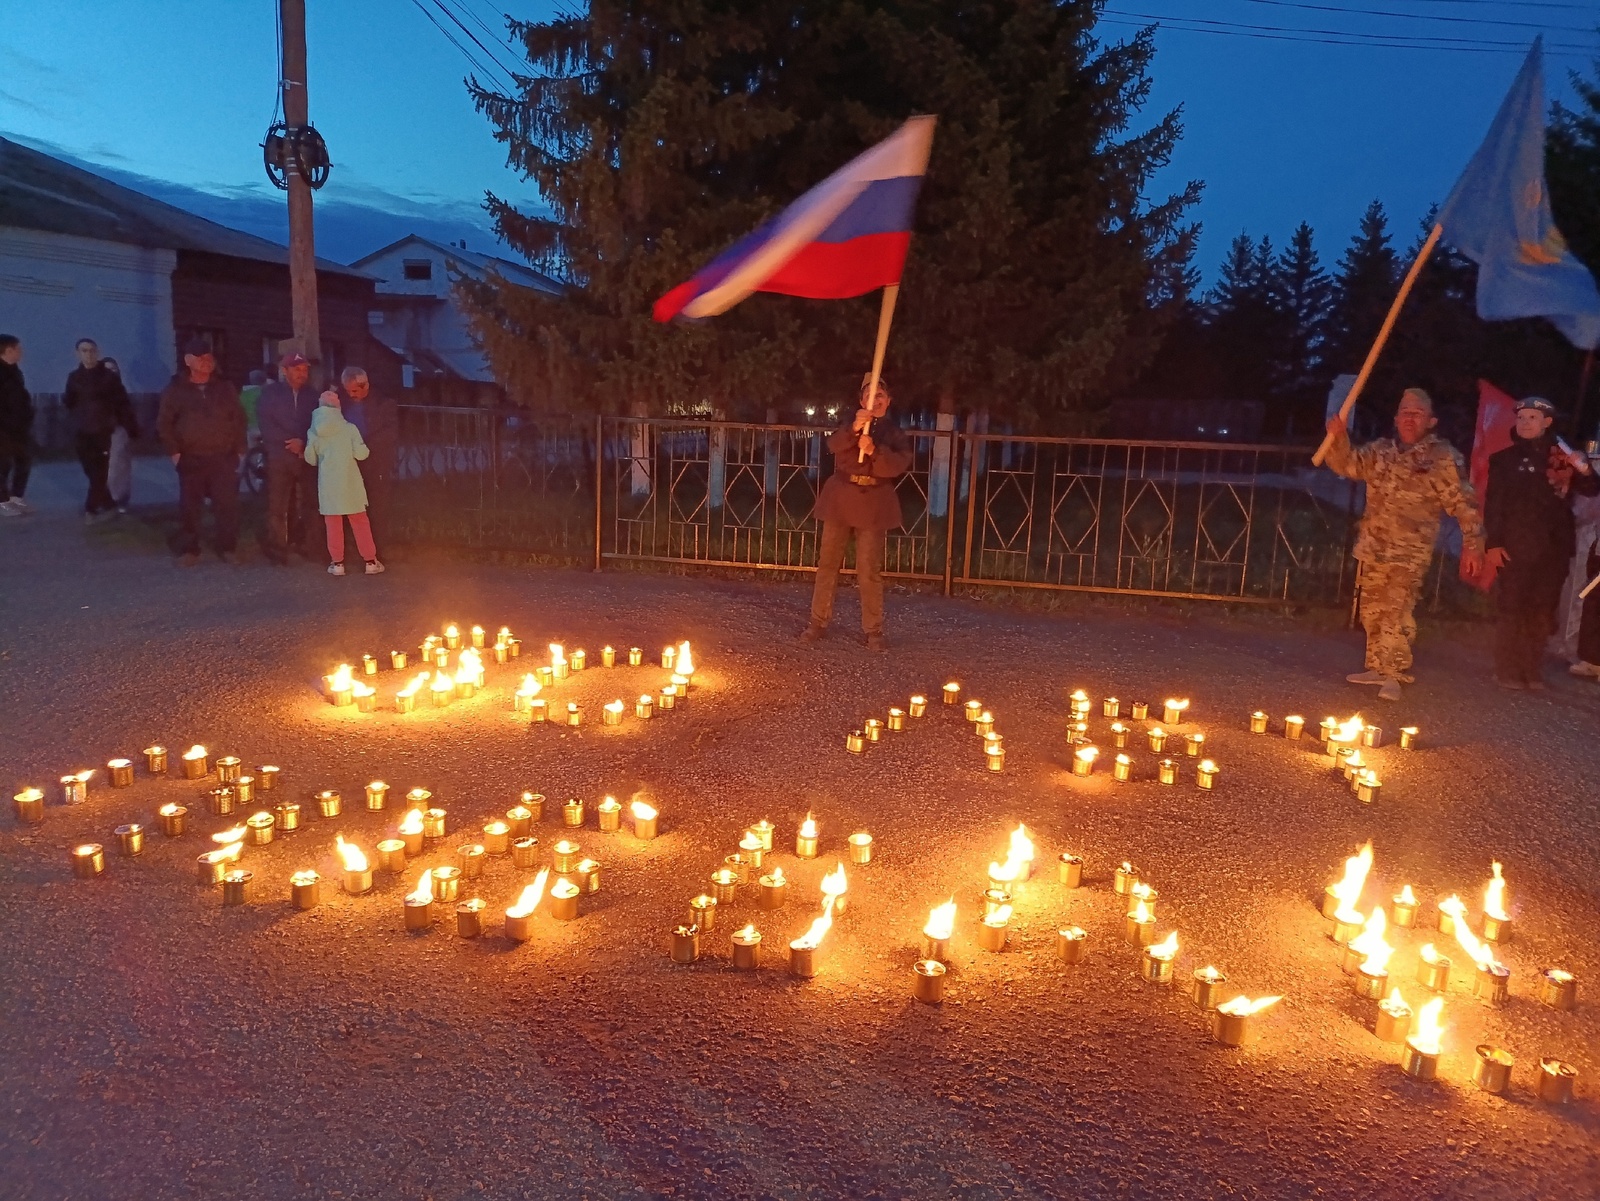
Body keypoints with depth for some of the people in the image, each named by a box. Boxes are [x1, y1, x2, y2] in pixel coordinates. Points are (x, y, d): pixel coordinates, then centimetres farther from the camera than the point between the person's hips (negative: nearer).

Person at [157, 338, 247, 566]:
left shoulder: (225, 387, 8)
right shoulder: (176, 389, 3)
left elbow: (239, 419, 10)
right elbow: (164, 423, 5)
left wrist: (239, 449, 3)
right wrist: (173, 451, -3)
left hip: (223, 458, 1)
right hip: (191, 460, -1)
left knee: (227, 504, 0)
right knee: (189, 507, 3)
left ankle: (228, 548, 9)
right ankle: (189, 550, 12)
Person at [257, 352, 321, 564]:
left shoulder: (312, 394, 11)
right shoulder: (270, 392, 5)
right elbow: (265, 423, -3)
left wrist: (303, 443, -7)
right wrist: (289, 443, -12)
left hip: (307, 456, 2)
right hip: (279, 456, -2)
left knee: (310, 503, 1)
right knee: (277, 506, -2)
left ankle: (309, 546, 14)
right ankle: (278, 551, 3)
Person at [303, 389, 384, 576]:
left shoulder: (314, 432, -1)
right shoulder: (349, 428, -7)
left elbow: (311, 459, 6)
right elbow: (361, 454, -8)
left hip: (328, 482, 1)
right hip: (350, 481, -1)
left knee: (333, 524, 8)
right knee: (360, 522, 6)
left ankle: (337, 563, 10)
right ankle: (371, 561, 8)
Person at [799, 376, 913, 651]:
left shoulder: (894, 433, 6)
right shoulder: (850, 424, 8)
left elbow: (899, 464, -13)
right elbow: (834, 444, -15)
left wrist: (874, 450, -30)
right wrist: (854, 429, -34)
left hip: (873, 504, -1)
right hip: (841, 499, 1)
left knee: (870, 569, -1)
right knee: (828, 562, 5)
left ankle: (873, 630, 6)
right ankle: (819, 622, 14)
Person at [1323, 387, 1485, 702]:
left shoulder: (1444, 457, -5)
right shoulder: (1380, 450, 12)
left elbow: (1463, 503, -6)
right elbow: (1348, 464, 13)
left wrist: (1472, 543, -10)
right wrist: (1337, 438, -7)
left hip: (1410, 552, -6)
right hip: (1374, 547, 6)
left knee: (1396, 611, -13)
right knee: (1373, 610, 12)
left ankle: (1394, 675, -7)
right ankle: (1378, 667, 24)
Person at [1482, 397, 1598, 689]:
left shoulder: (1561, 456, 9)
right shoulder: (1504, 459, 2)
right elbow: (1493, 504, -3)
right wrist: (1493, 543, -12)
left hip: (1553, 547, 3)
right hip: (1515, 546, -3)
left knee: (1542, 611, 7)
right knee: (1511, 609, -3)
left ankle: (1531, 670, 14)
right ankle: (1507, 670, 3)